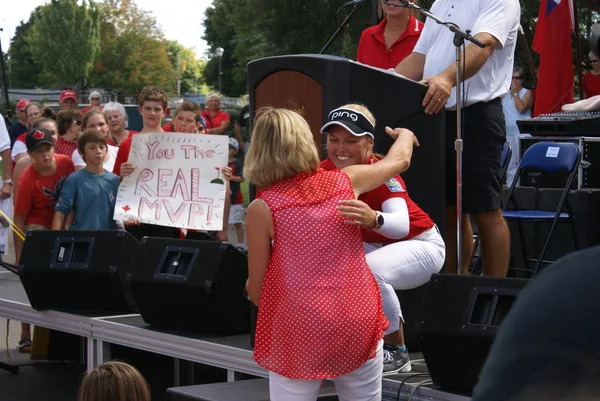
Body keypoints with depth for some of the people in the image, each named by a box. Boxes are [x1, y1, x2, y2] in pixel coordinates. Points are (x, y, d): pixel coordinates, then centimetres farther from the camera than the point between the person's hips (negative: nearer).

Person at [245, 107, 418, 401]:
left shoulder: (262, 209, -8)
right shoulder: (346, 182, 2)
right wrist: (404, 134, 43)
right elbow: (400, 160, 22)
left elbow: (256, 290, -2)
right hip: (358, 325, 3)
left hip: (299, 334, -3)